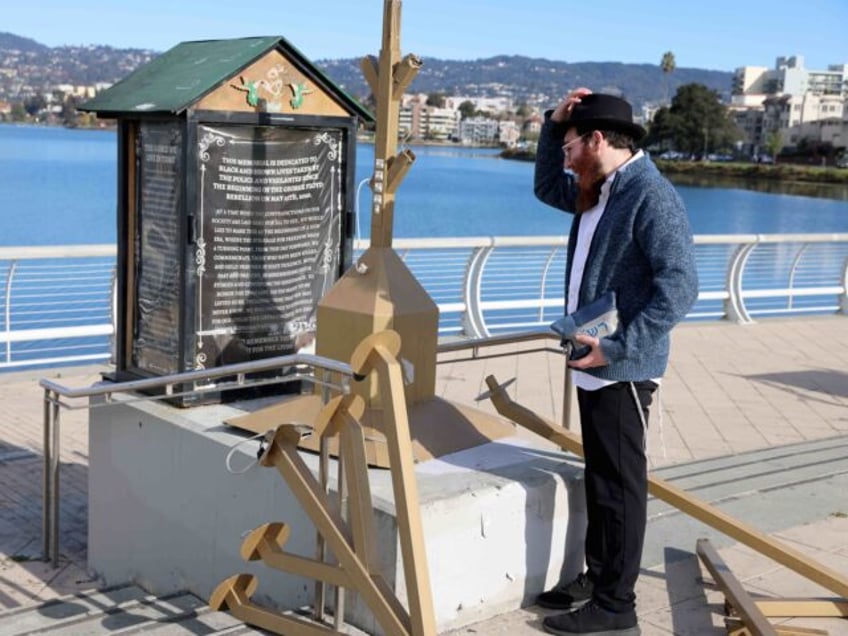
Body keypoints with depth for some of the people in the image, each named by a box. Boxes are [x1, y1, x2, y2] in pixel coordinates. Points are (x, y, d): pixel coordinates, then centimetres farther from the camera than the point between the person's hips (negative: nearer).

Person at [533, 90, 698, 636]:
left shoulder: (651, 197, -19)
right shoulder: (599, 191, 11)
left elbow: (680, 287, -26)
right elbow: (547, 189, 29)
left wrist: (617, 348, -27)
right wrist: (554, 123, 13)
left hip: (622, 370, -10)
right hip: (593, 365, 10)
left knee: (620, 485, 0)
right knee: (600, 478, 19)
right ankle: (597, 578, 32)